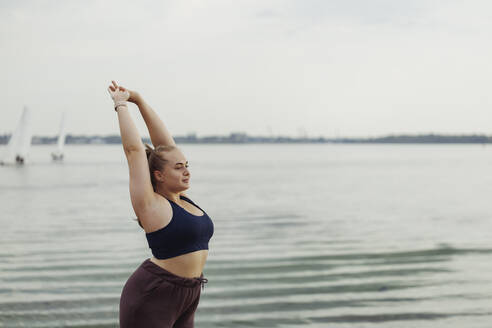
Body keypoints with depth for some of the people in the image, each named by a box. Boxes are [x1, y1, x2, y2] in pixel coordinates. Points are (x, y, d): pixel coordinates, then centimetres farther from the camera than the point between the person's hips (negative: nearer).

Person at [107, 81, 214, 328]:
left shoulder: (180, 198, 9)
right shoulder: (150, 204, -10)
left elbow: (165, 142, 9)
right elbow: (134, 150, -13)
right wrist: (121, 106, -4)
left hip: (185, 298, 8)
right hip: (151, 298, -8)